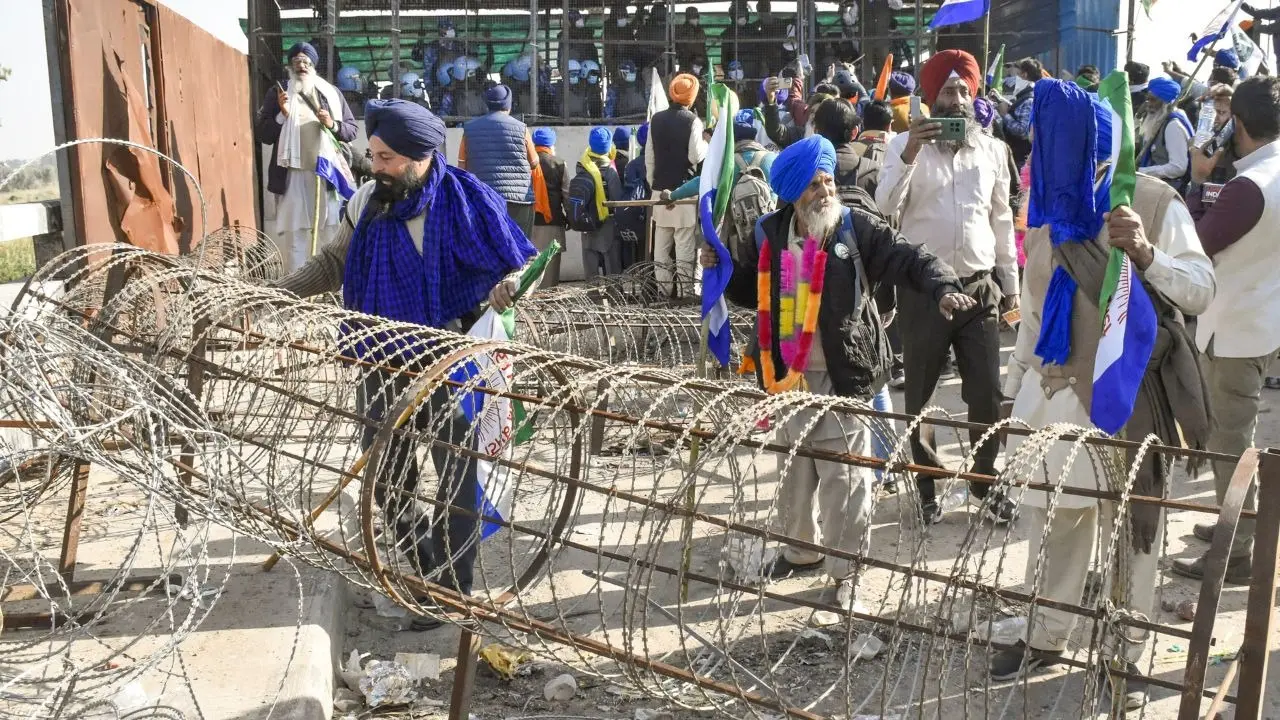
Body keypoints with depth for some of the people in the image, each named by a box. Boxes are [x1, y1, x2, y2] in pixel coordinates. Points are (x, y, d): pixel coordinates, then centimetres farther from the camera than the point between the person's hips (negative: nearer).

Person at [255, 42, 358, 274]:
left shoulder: (332, 93, 12)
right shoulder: (277, 93, 7)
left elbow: (352, 130, 11)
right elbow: (262, 134, 3)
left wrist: (333, 125, -9)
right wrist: (282, 115, -13)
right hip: (293, 175, -2)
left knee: (330, 230, 5)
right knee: (293, 231, -3)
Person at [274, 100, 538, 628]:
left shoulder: (468, 202, -16)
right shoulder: (368, 203, -4)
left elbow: (519, 265, -9)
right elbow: (334, 264, 7)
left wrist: (507, 288, -31)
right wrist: (275, 292, -4)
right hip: (386, 367, 5)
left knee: (456, 485, 5)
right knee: (385, 483, 16)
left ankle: (452, 588, 23)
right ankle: (427, 561, 41)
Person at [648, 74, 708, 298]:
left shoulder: (656, 119, 6)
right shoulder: (693, 121, -9)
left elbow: (649, 157, 9)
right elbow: (696, 156, -13)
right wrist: (706, 142, 7)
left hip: (660, 190, 5)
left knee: (661, 244, 10)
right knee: (685, 244, -1)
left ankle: (663, 291, 14)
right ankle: (685, 292, -1)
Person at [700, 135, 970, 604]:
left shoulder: (857, 228, -6)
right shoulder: (771, 235, 5)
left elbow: (910, 260, -12)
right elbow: (753, 292, 18)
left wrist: (943, 287, -30)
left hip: (842, 374, -4)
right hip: (788, 373, 4)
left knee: (844, 475, -1)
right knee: (795, 470, 19)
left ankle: (844, 570, 14)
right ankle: (801, 550, 39)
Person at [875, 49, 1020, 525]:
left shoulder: (992, 149, 7)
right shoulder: (904, 145, -2)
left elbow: (1001, 219, 13)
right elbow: (884, 208, -15)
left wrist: (1011, 283, 13)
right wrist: (909, 155, -26)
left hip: (980, 288, 2)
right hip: (923, 289, -2)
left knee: (987, 394, 5)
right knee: (919, 394, 8)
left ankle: (985, 484, 23)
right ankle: (927, 487, 23)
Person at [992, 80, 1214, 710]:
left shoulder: (1154, 203, -8)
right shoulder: (1051, 208, 9)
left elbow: (1201, 291, -14)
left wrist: (1145, 253, -32)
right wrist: (1014, 385, 17)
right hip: (1057, 392, 5)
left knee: (1131, 526, 7)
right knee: (1054, 519, 10)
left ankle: (1123, 654, 20)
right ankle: (1045, 637, 26)